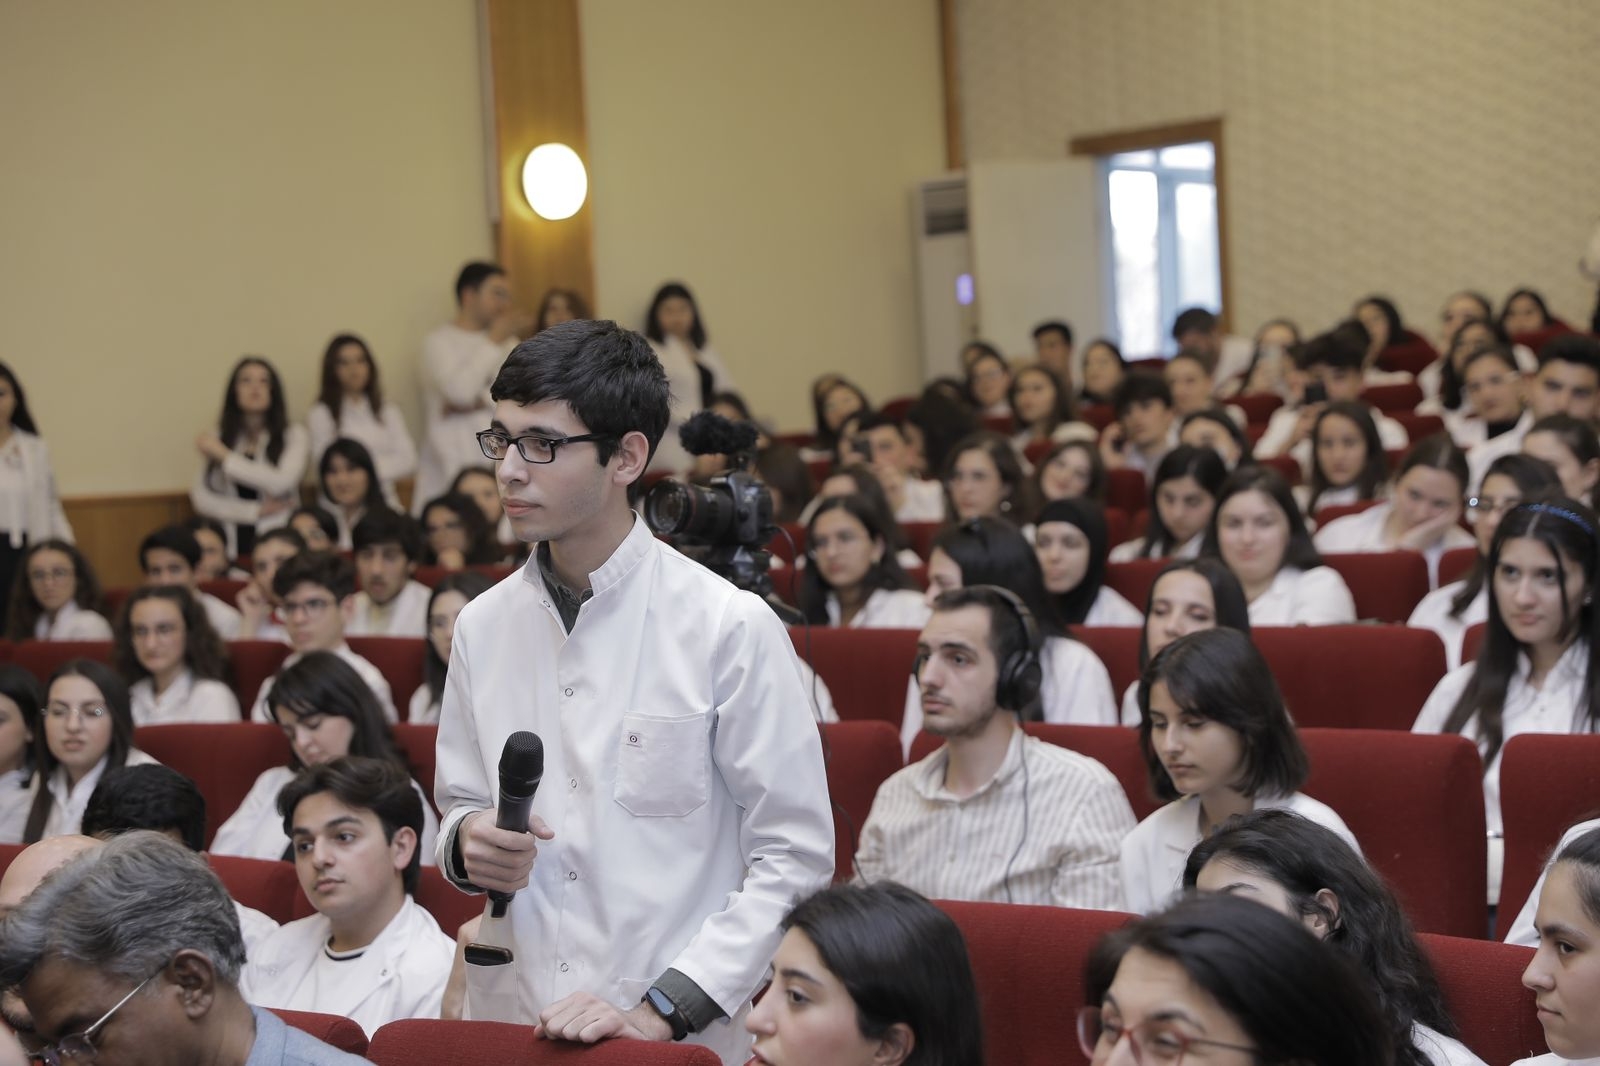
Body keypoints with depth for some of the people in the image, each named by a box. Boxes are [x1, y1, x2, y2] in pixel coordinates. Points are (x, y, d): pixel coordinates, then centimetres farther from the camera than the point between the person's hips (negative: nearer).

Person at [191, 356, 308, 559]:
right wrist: (256, 511, -7)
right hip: (231, 545, 2)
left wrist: (223, 456, -6)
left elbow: (281, 482, -11)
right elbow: (202, 499, 4)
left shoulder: (293, 435, 5)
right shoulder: (218, 439, 12)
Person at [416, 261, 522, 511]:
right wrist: (493, 342, -6)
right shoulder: (437, 341, 2)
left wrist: (476, 402, -8)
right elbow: (459, 389, -14)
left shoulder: (505, 341, 17)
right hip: (450, 463, -4)